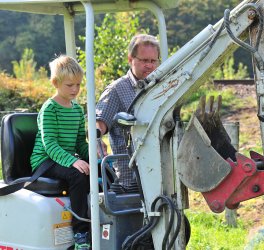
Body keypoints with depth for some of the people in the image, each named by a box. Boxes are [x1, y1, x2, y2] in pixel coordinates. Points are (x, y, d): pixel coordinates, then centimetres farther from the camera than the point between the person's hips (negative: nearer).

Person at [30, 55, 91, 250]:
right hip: (45, 161, -7)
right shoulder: (49, 109, -9)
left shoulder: (78, 109, 15)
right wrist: (72, 161, -32)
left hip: (68, 159, 7)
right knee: (77, 174, -34)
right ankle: (80, 233, -30)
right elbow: (49, 144, -19)